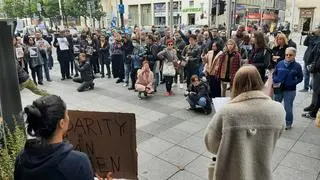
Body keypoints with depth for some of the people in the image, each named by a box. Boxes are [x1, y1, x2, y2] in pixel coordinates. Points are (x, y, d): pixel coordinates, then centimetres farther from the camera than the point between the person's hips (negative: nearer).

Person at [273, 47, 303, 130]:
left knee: (288, 108, 7)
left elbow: (300, 78, -2)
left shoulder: (297, 66, -7)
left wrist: (292, 83, -16)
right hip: (278, 89, 3)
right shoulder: (280, 63, -1)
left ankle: (288, 124, 25)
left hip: (290, 90, -3)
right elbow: (274, 73, 8)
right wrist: (275, 81, -8)